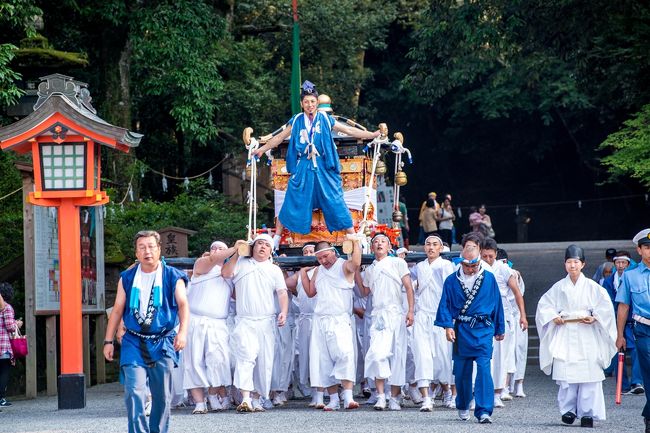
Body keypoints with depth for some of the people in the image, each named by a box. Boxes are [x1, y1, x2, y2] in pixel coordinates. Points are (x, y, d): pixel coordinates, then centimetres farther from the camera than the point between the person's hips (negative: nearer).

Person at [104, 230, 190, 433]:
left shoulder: (172, 277, 3)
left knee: (162, 396, 6)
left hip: (162, 343, 0)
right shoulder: (127, 278, 9)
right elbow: (117, 310, 13)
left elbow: (183, 305, -6)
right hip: (134, 343, 0)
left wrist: (182, 331, -22)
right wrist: (108, 341, 9)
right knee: (134, 391, -14)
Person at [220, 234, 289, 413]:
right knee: (246, 357, -20)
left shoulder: (275, 270, 17)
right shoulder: (241, 263, 13)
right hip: (245, 322, -3)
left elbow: (282, 293, 8)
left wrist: (284, 312, -9)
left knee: (265, 363, 1)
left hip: (267, 322, 3)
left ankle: (257, 399, 10)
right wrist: (236, 253, -5)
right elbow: (225, 273, -2)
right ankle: (245, 399, -28)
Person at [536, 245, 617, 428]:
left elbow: (605, 306, 3)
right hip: (564, 336, 1)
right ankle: (568, 410, 3)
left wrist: (594, 318, -10)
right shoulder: (559, 287, 8)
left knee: (588, 376, -7)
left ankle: (587, 413, -5)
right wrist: (553, 317, -2)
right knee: (566, 375, -6)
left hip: (586, 336, -1)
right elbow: (544, 304, 13)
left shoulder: (591, 287, 3)